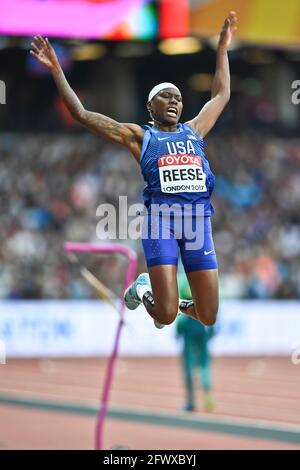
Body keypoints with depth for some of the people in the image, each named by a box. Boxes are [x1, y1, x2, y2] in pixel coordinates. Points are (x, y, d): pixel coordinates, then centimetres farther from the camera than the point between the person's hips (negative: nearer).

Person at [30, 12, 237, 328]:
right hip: (160, 218, -4)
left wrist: (222, 49, 36)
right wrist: (56, 71, 6)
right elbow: (81, 114, 10)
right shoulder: (139, 136, 12)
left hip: (198, 220, 4)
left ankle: (180, 304, 36)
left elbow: (221, 96, 36)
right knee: (165, 316, -11)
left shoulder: (194, 131, 22)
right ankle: (142, 290, 24)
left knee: (208, 317, 1)